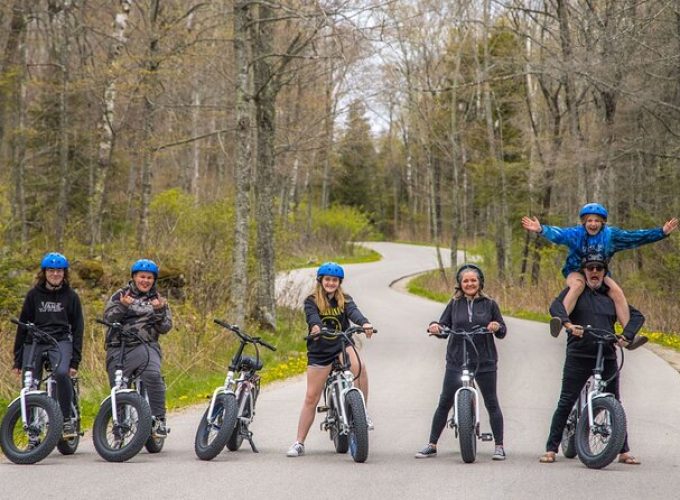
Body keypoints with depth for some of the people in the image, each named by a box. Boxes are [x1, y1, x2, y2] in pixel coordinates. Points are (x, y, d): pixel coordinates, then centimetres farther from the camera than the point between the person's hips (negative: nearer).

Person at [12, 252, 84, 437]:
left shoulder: (70, 296, 7)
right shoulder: (34, 295, 8)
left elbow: (78, 329, 7)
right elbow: (23, 326, 11)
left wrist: (75, 361, -2)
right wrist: (17, 359, 6)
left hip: (61, 341, -2)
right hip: (34, 343, 2)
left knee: (61, 373, -31)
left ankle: (67, 419, -17)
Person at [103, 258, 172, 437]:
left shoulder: (158, 300, 17)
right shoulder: (120, 295, 13)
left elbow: (165, 328, 8)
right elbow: (108, 319, 0)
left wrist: (159, 311, -10)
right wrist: (122, 306, -17)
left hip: (145, 346, -1)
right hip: (119, 348, 1)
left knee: (153, 376, -29)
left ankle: (159, 420, -25)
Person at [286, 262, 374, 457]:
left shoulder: (344, 300, 3)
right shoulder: (311, 301, -2)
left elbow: (353, 312, -17)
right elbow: (312, 316, -22)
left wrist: (364, 323, -40)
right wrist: (316, 327, -46)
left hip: (342, 346, 1)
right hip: (319, 351, -1)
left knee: (359, 367, -32)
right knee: (311, 398, -1)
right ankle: (299, 443, 8)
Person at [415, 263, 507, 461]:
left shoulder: (489, 304, 6)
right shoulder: (454, 304, 8)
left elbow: (503, 332, 7)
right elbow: (444, 326, 7)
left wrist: (497, 327, -15)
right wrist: (434, 327, -14)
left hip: (485, 362, -1)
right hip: (456, 362, 1)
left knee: (492, 404, 2)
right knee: (444, 403, 1)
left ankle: (499, 446, 11)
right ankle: (432, 445, 9)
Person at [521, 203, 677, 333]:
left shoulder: (610, 235, -5)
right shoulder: (576, 233, -13)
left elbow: (634, 237, -9)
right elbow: (558, 234, -29)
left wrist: (662, 232, -16)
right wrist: (541, 230, -51)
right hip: (576, 272, -3)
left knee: (617, 291, -22)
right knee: (578, 285, -36)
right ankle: (559, 322, -48)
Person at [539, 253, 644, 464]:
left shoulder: (611, 296, 17)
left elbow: (637, 315, 16)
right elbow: (556, 306, -11)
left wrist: (626, 335, -3)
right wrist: (568, 324, -30)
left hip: (607, 357, 3)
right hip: (578, 357, -3)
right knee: (565, 403, -3)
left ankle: (624, 451, 14)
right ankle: (551, 449, 2)